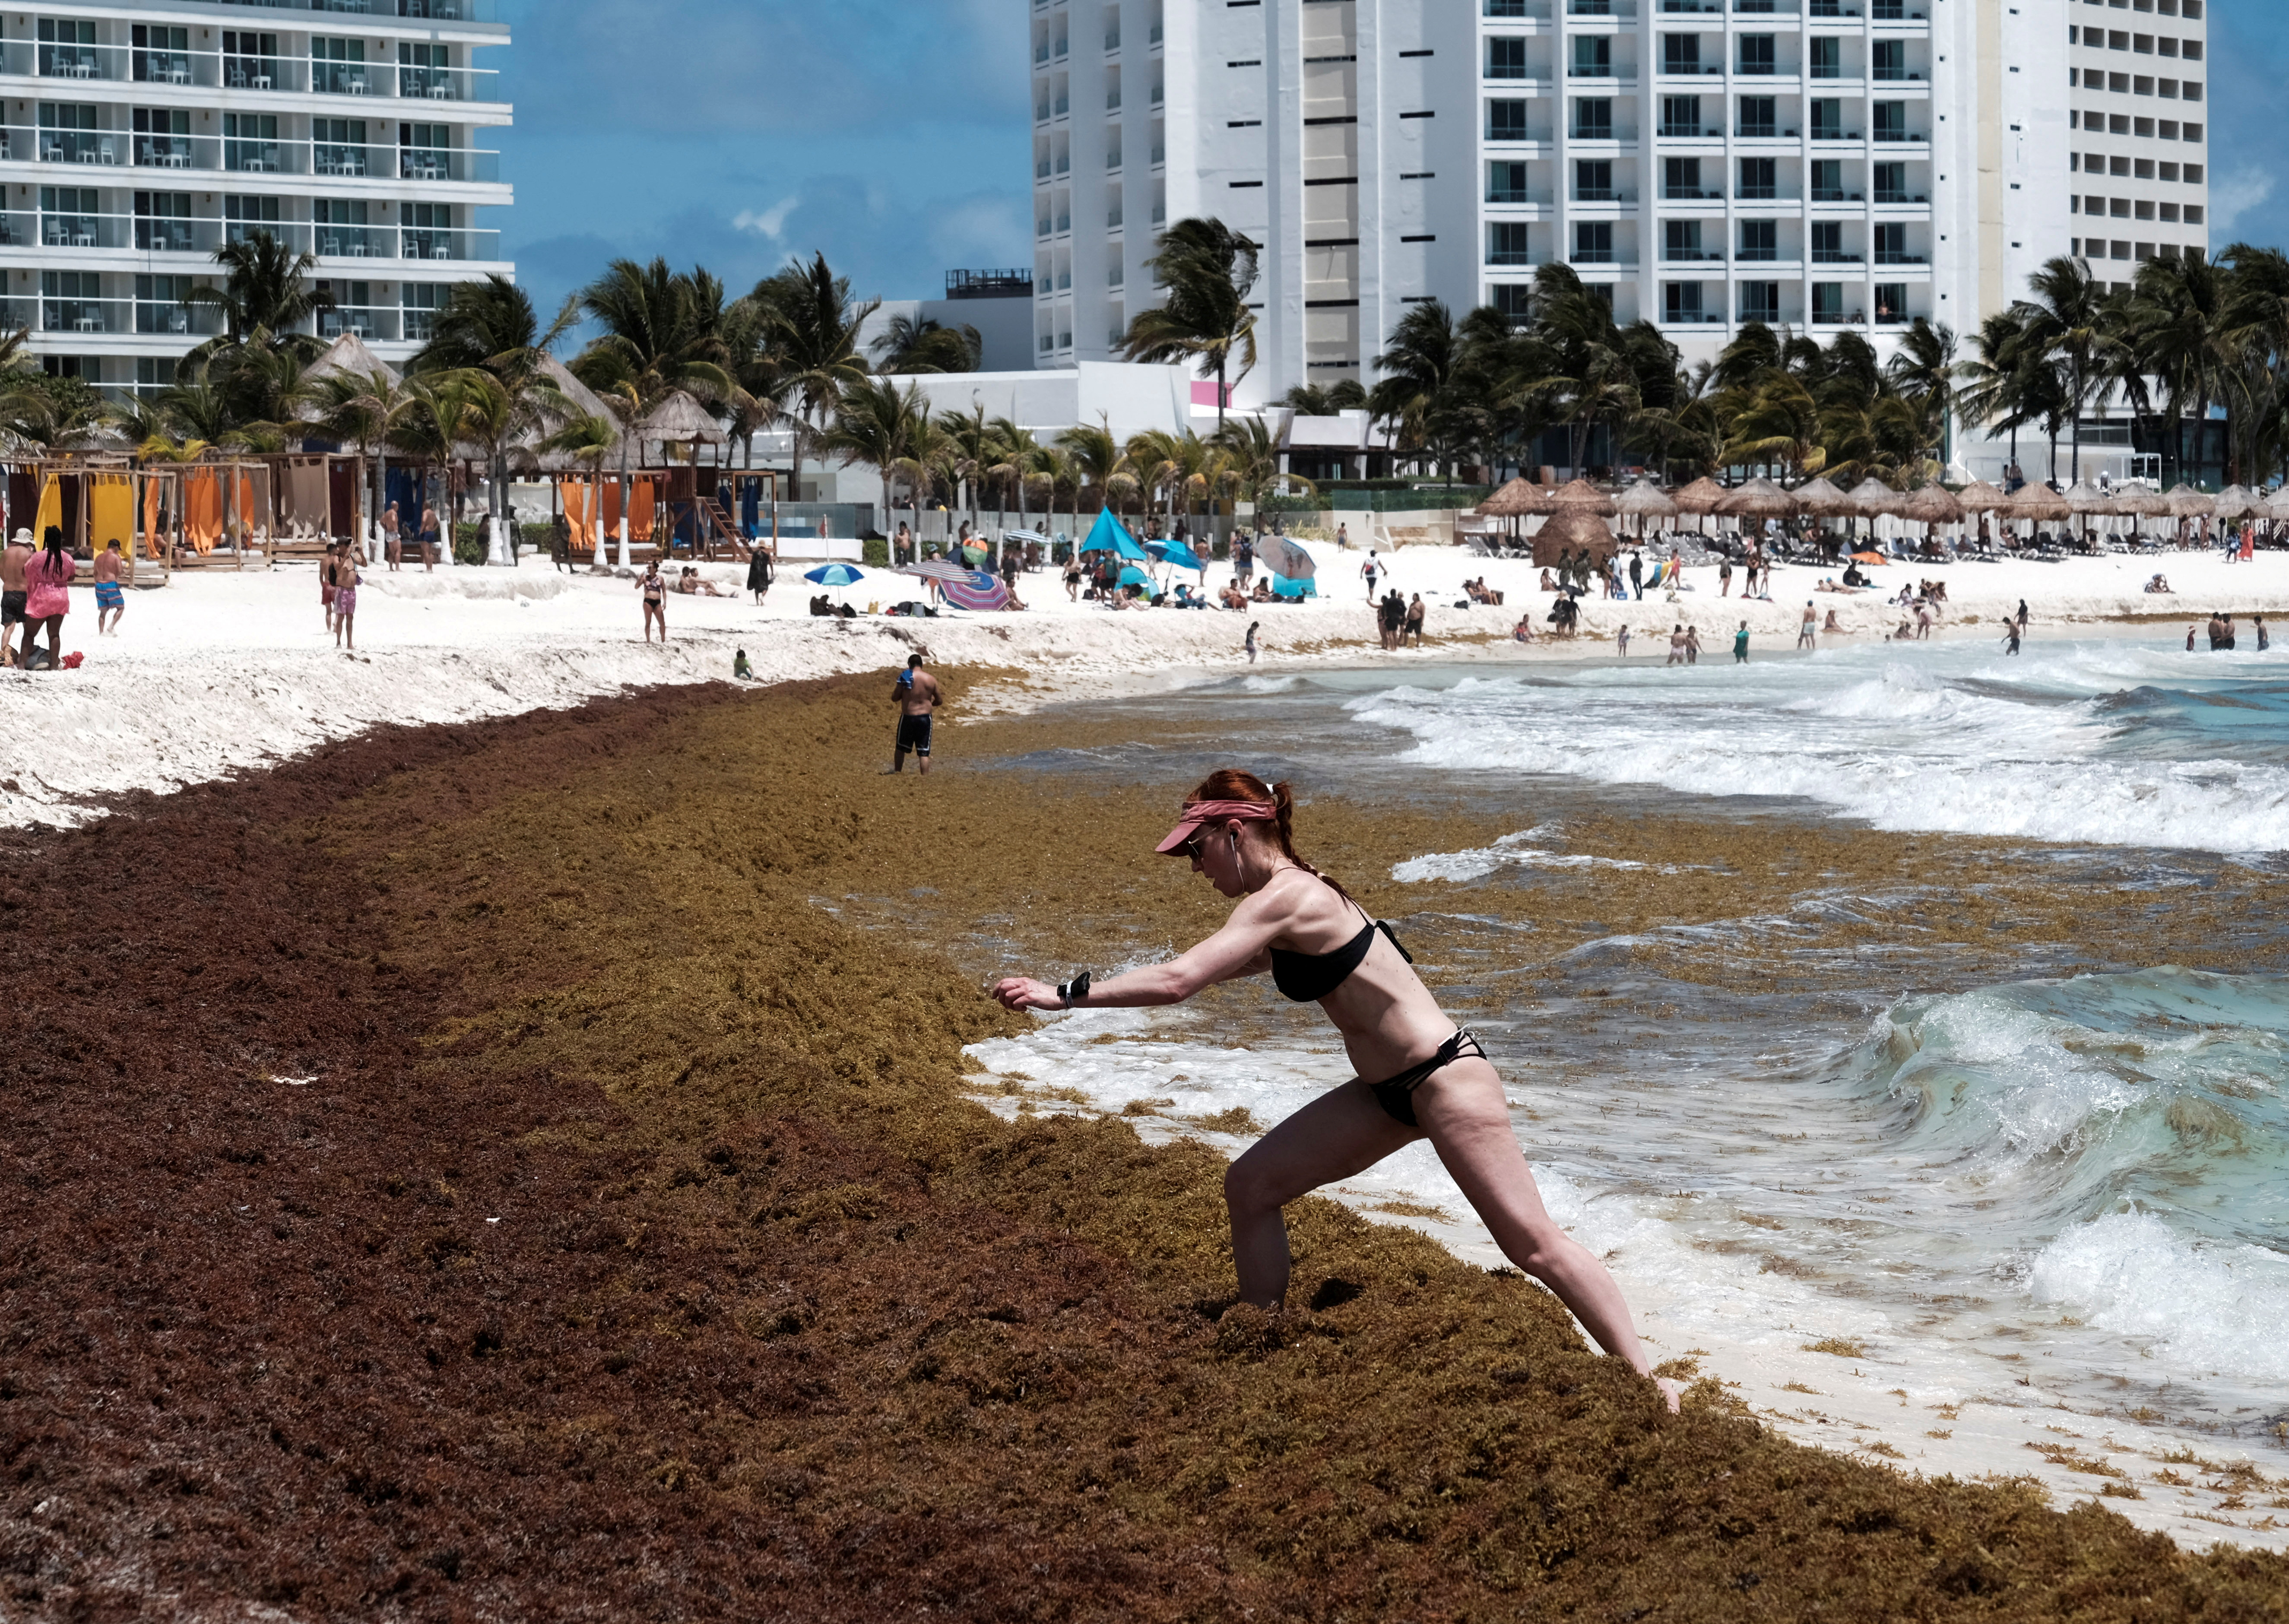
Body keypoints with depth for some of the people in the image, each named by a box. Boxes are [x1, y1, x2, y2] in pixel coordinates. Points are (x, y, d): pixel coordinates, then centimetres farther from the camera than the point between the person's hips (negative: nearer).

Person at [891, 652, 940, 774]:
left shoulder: (905, 677, -7)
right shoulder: (931, 679, 0)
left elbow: (895, 698, -3)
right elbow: (938, 701, 7)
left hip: (908, 717, -1)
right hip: (925, 718, 1)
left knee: (901, 749, 17)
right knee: (924, 752, 3)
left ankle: (897, 774, 24)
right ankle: (925, 777, -2)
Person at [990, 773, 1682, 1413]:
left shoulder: (1285, 899, -20)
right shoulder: (1292, 899, 9)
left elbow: (1178, 980, -28)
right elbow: (1200, 972, 27)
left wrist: (1065, 995, -24)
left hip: (1444, 1078, -10)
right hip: (1389, 1090, 10)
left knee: (1532, 1242, -8)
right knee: (1251, 1184, 5)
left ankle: (1647, 1381, -1)